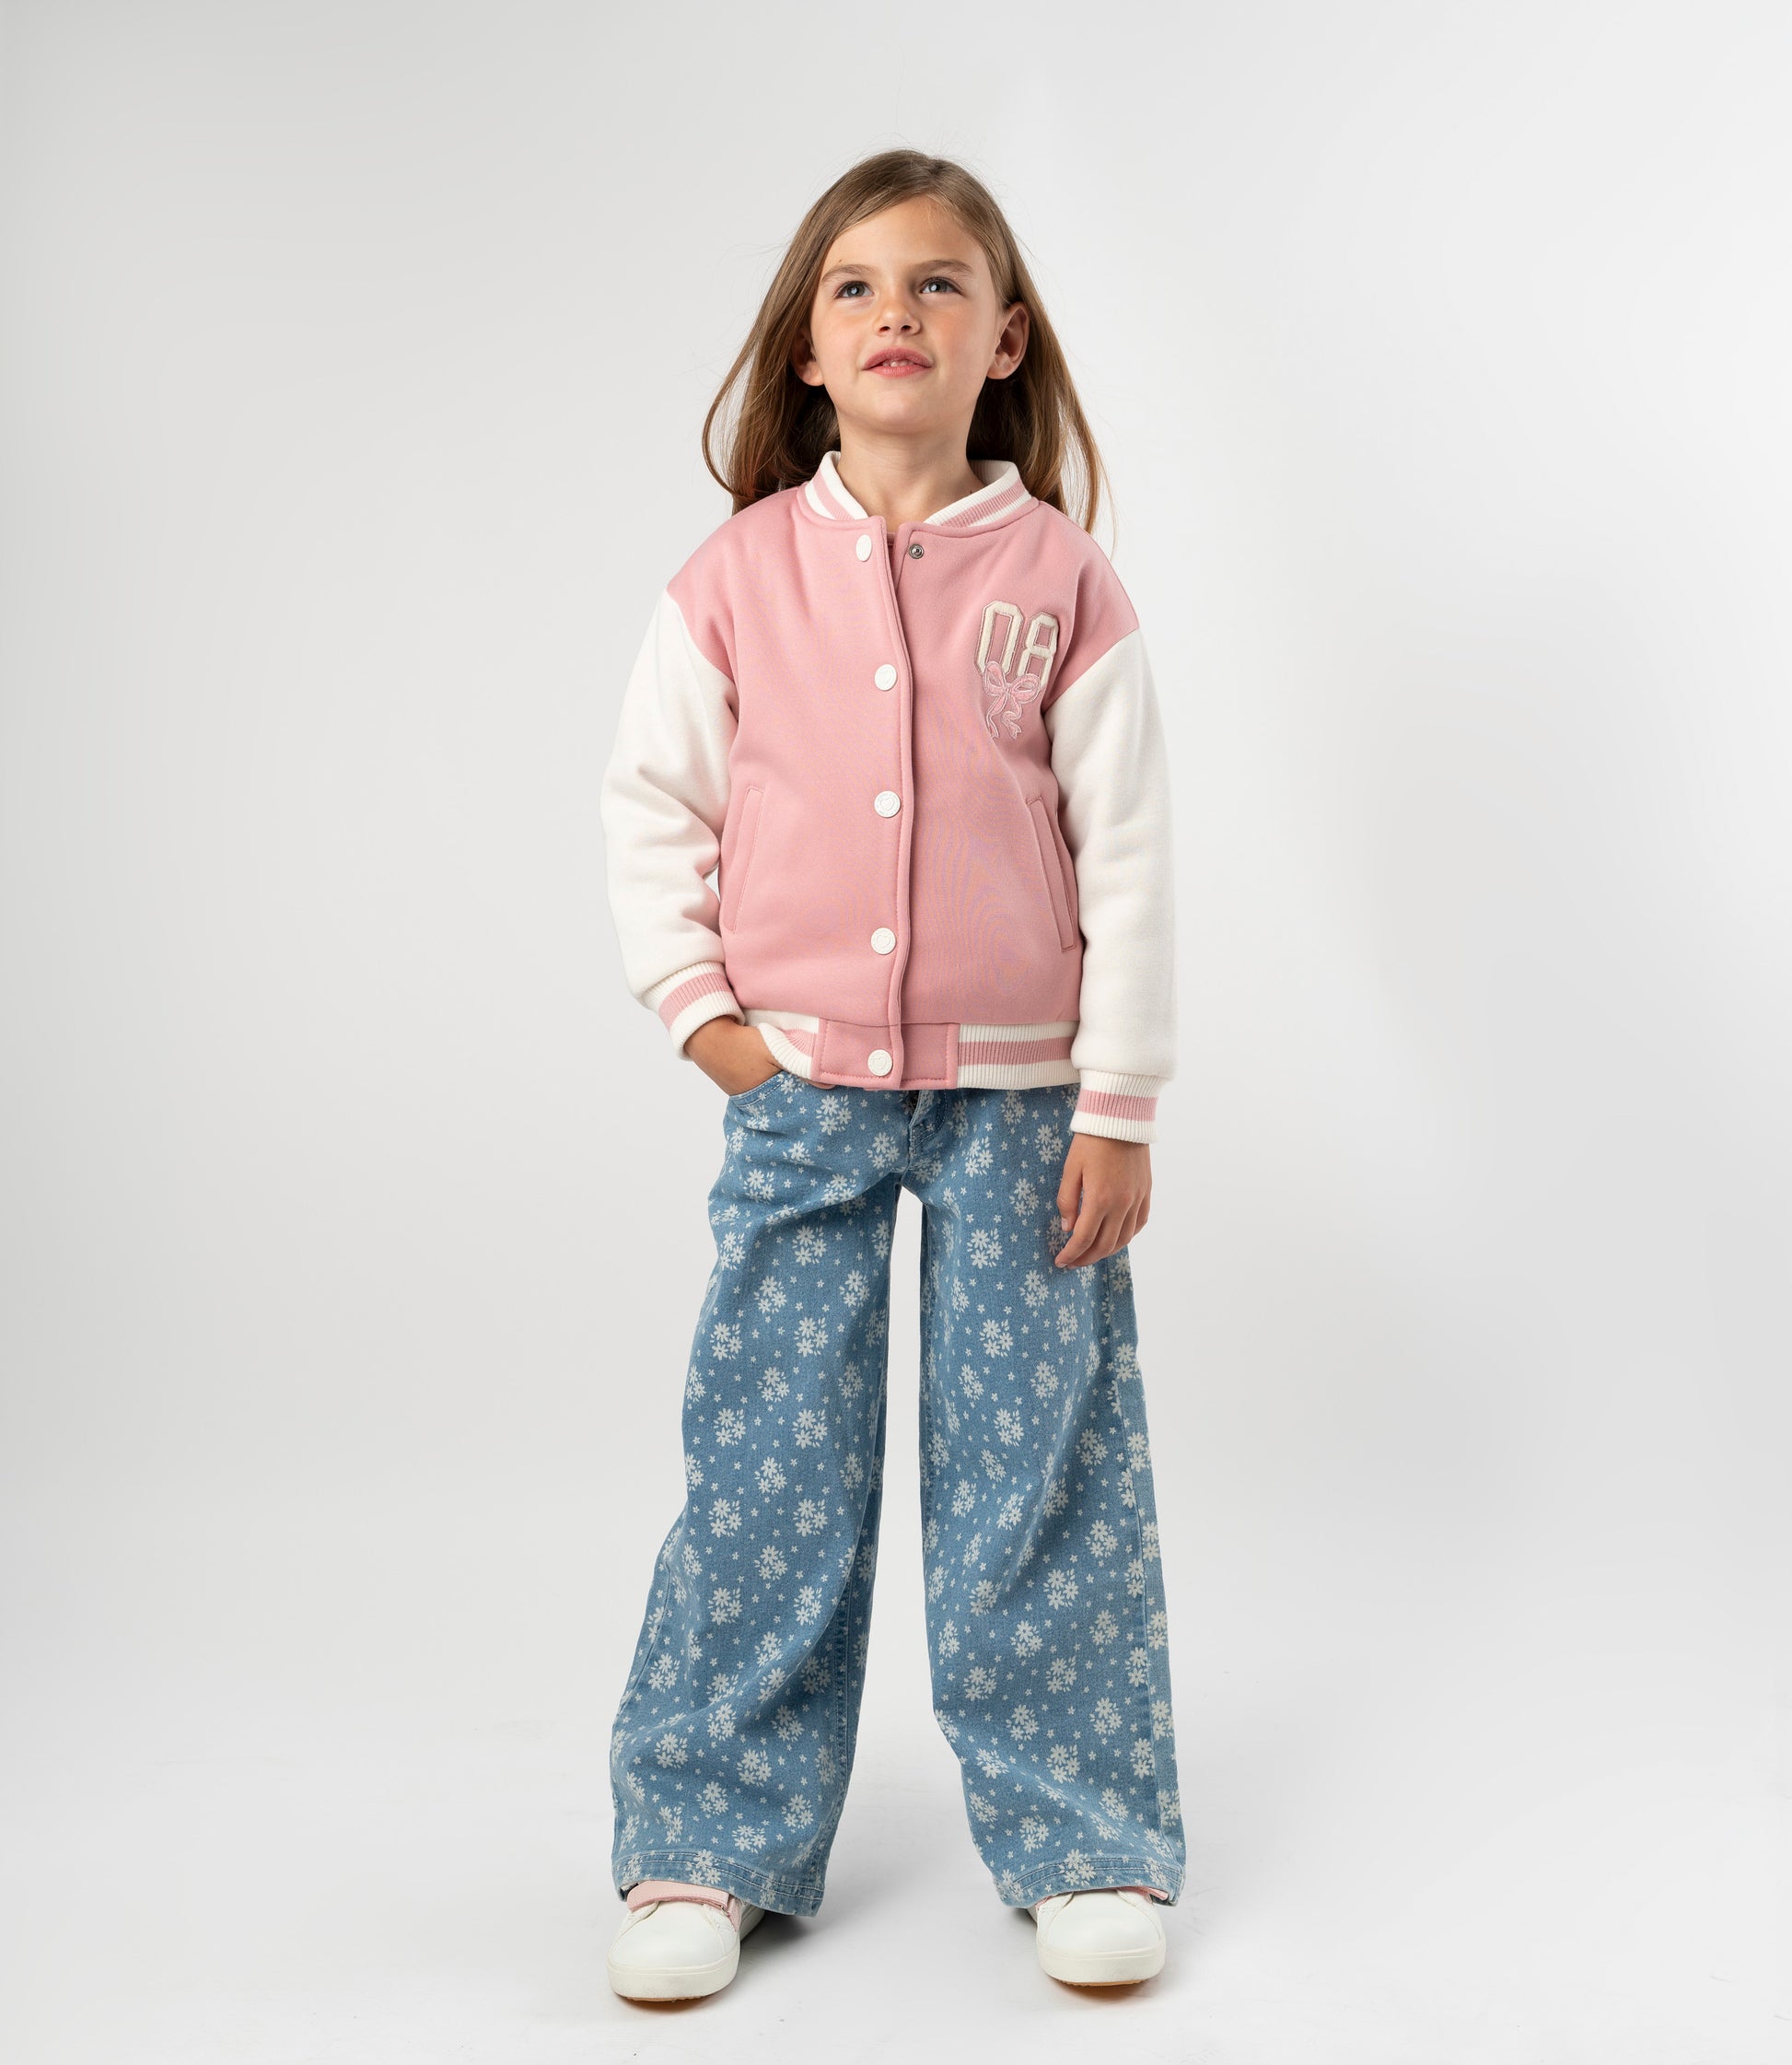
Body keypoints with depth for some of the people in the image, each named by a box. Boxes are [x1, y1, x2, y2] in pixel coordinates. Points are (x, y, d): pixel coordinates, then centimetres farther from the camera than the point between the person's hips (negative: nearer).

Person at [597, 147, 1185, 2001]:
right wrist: (697, 1008, -2)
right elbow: (649, 804, 8)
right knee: (764, 1478, 5)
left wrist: (1119, 1107, -5)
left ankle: (1087, 1842, 21)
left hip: (1018, 1100, 0)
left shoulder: (1060, 579, -3)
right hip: (798, 1094, 1)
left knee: (1041, 1475, 5)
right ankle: (707, 1846, 19)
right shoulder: (734, 579, 0)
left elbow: (1128, 856, -3)